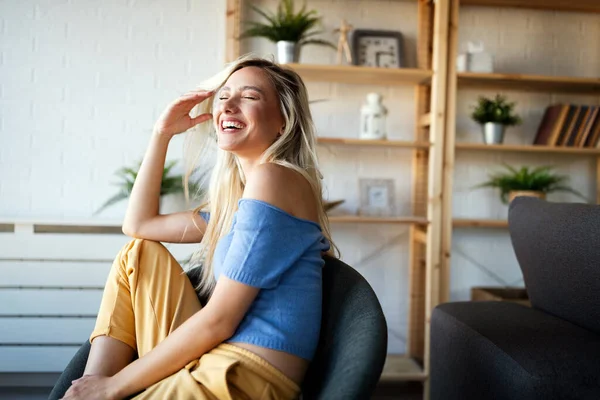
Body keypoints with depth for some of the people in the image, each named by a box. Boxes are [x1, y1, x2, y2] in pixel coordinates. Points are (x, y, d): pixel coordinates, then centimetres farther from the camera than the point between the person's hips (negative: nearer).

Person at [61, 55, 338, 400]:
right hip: (215, 362, 9)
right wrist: (162, 134, 17)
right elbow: (139, 224, 24)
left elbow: (219, 319, -16)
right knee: (140, 252, 12)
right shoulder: (238, 197, 16)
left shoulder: (273, 177, -13)